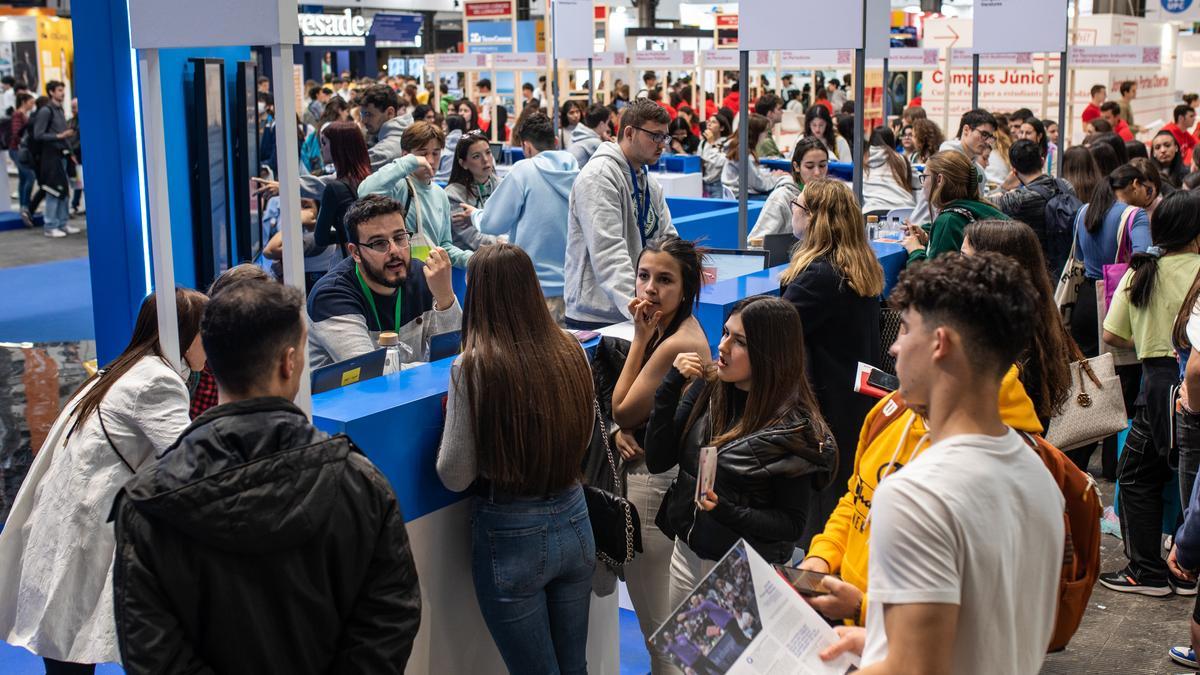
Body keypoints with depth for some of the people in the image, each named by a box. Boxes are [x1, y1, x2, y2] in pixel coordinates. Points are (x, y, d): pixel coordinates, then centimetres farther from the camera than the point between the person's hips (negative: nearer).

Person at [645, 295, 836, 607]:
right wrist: (671, 386, -15)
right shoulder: (706, 388, -4)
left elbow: (792, 523, -12)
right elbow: (657, 461, -6)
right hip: (686, 553, 5)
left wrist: (726, 511, -27)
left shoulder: (795, 427, -17)